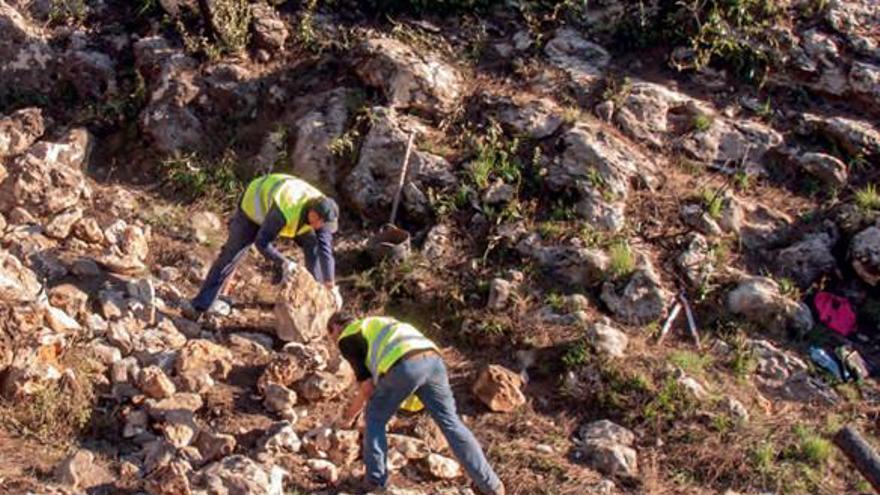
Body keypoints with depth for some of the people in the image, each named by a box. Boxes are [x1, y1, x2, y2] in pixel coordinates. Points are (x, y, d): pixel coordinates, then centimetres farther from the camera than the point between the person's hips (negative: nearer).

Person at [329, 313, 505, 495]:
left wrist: (348, 416, 29)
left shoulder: (346, 339, 21)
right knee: (451, 424, 14)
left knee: (375, 419, 20)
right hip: (431, 360, 6)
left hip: (404, 367, -6)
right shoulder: (377, 325, 44)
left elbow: (367, 386, 15)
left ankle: (376, 480, 24)